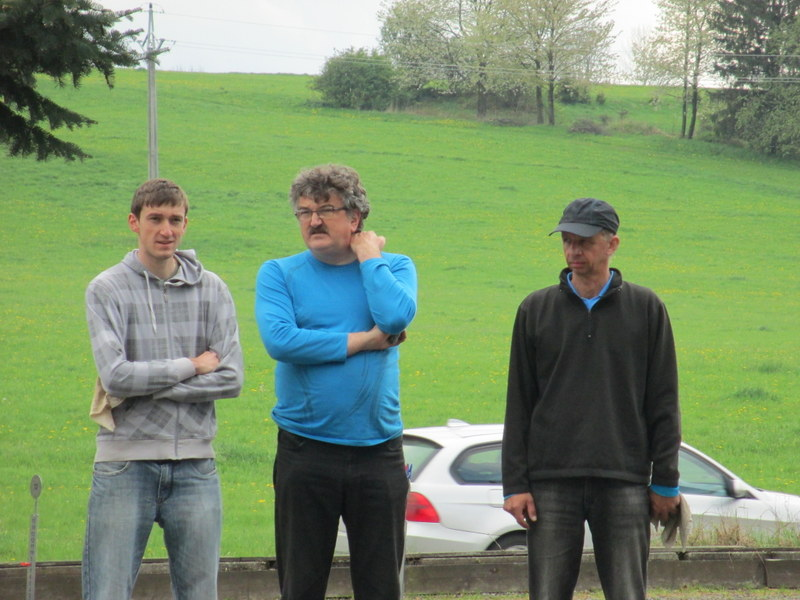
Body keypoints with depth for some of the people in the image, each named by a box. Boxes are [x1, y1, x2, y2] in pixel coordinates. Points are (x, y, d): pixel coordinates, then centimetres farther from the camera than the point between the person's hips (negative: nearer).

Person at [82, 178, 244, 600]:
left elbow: (231, 378, -3)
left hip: (195, 464, 3)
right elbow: (116, 376, -13)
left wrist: (147, 386, -9)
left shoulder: (211, 290, 7)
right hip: (126, 461, -3)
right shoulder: (107, 290, -1)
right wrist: (192, 366, -5)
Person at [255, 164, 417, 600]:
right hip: (305, 453, -1)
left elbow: (396, 316, -14)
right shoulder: (279, 274, 4)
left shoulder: (394, 267, 8)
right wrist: (363, 340, -9)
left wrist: (367, 255, -2)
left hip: (378, 452, 1)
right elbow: (280, 340, -14)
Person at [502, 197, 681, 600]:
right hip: (551, 482, 1)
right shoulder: (536, 310, 9)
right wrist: (515, 483, 2)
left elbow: (663, 403, 7)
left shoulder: (646, 309, 6)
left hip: (624, 485, -1)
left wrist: (665, 481, 2)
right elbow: (518, 405, 9)